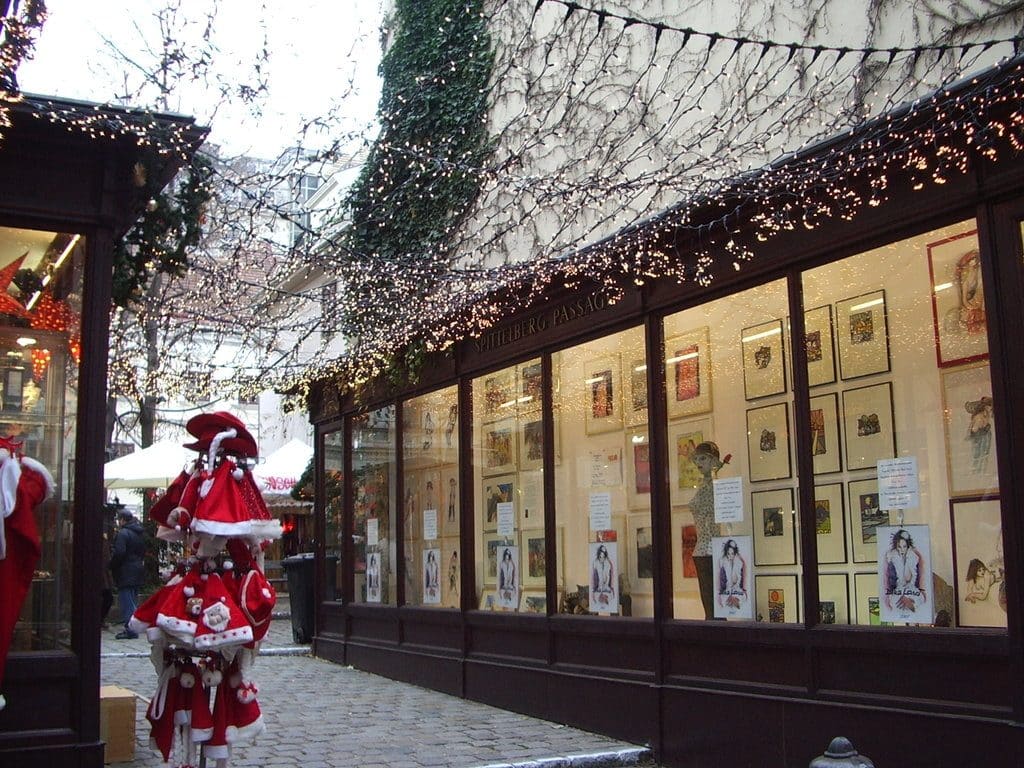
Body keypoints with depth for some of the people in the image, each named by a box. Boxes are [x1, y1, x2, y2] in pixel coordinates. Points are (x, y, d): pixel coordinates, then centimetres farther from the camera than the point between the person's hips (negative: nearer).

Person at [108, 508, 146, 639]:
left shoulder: (123, 533, -15)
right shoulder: (140, 533, 14)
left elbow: (119, 553, -21)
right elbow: (143, 552, 19)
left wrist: (111, 566, -8)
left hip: (126, 573, -9)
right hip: (138, 572, 9)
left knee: (126, 601, -6)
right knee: (133, 601, 15)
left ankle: (130, 630, -8)